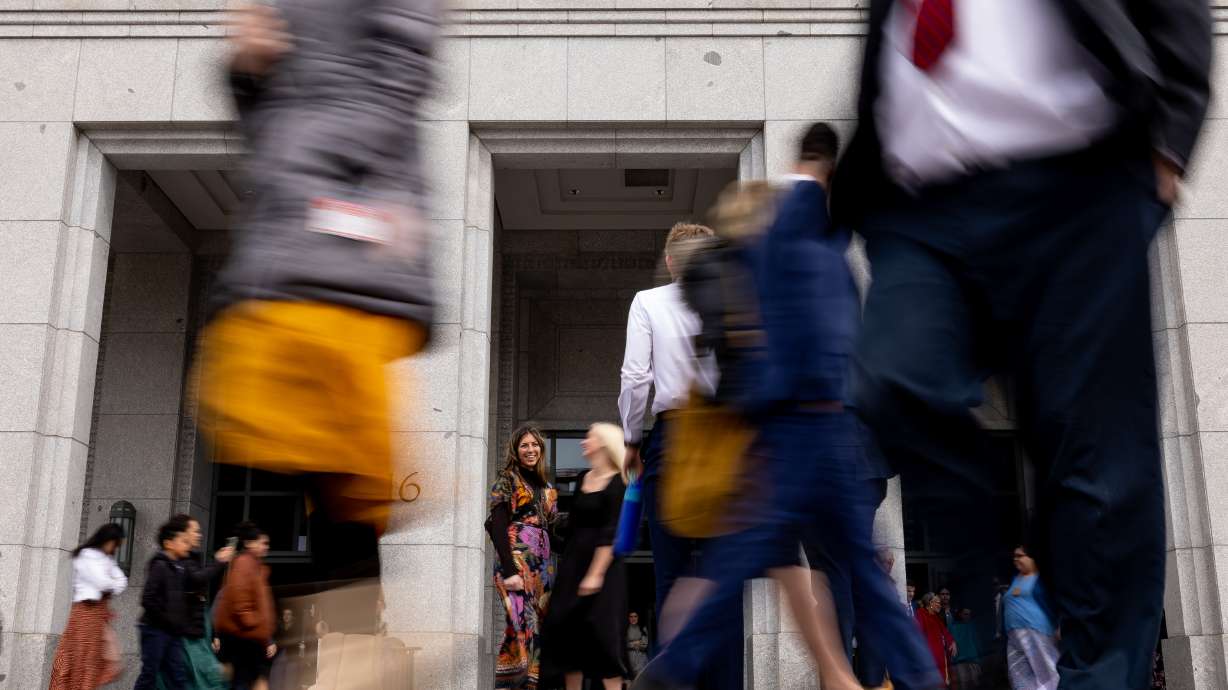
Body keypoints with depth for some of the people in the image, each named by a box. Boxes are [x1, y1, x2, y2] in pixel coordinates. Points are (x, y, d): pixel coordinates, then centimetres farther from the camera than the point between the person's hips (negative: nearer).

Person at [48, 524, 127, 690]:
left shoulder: (106, 559, 17)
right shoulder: (86, 556, -8)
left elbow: (121, 581, 9)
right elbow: (102, 583, -17)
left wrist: (111, 587, -9)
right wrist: (113, 586, 2)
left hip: (101, 611, 8)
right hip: (88, 609, -8)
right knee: (84, 656, -4)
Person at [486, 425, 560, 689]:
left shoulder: (547, 488, 20)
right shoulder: (507, 480, 1)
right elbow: (497, 527, -10)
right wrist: (510, 570, -18)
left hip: (543, 565, 7)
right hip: (516, 560, -7)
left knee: (538, 631, 2)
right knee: (522, 625, -20)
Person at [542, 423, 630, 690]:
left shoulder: (617, 484, -11)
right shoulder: (583, 478, 11)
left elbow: (611, 534, -17)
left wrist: (596, 574, -22)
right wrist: (565, 565, 17)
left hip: (603, 562, -7)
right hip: (573, 561, 7)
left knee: (599, 630, -10)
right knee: (566, 628, 5)